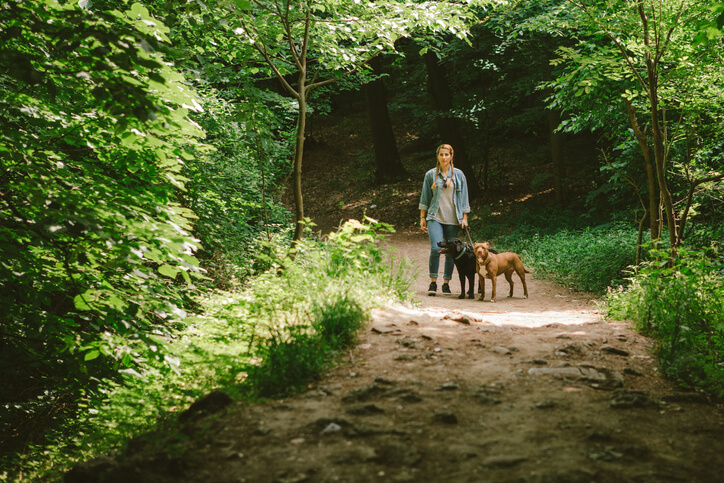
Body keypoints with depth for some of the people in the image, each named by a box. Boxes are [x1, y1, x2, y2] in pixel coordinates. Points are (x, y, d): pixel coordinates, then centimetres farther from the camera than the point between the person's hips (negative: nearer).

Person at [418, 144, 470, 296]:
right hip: (435, 217, -1)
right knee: (436, 249, -16)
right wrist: (422, 218, 8)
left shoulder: (459, 175, 7)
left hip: (453, 219, 1)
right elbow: (425, 198, 10)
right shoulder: (430, 175, 5)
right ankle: (433, 283, -6)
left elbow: (464, 198, 10)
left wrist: (465, 218, 5)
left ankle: (446, 283, 15)